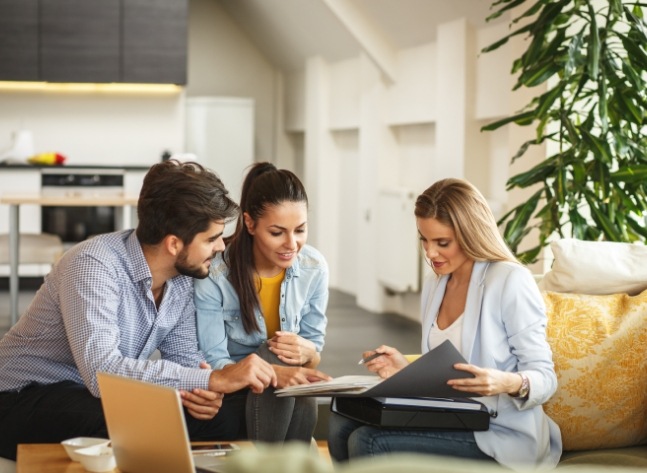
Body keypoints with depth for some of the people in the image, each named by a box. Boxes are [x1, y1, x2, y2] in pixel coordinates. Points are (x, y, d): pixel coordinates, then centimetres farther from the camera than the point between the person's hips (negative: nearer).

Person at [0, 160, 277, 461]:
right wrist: (213, 380, -36)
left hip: (103, 397, 7)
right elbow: (102, 371, -37)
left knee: (225, 422, -12)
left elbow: (183, 356, 5)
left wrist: (202, 391, -20)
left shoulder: (182, 276, -3)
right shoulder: (93, 265, -27)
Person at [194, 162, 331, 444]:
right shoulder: (214, 274, -18)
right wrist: (274, 373, -38)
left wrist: (306, 352, -24)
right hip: (227, 395, -2)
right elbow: (213, 363, -18)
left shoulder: (314, 268, -6)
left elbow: (316, 351, 3)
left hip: (292, 400, 3)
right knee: (275, 354, -33)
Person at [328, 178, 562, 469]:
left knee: (368, 443, -22)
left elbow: (545, 377, -12)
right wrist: (408, 371, 0)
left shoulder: (511, 281, -12)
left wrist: (509, 383, -33)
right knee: (343, 424, -11)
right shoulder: (434, 284, 12)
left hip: (500, 434, -7)